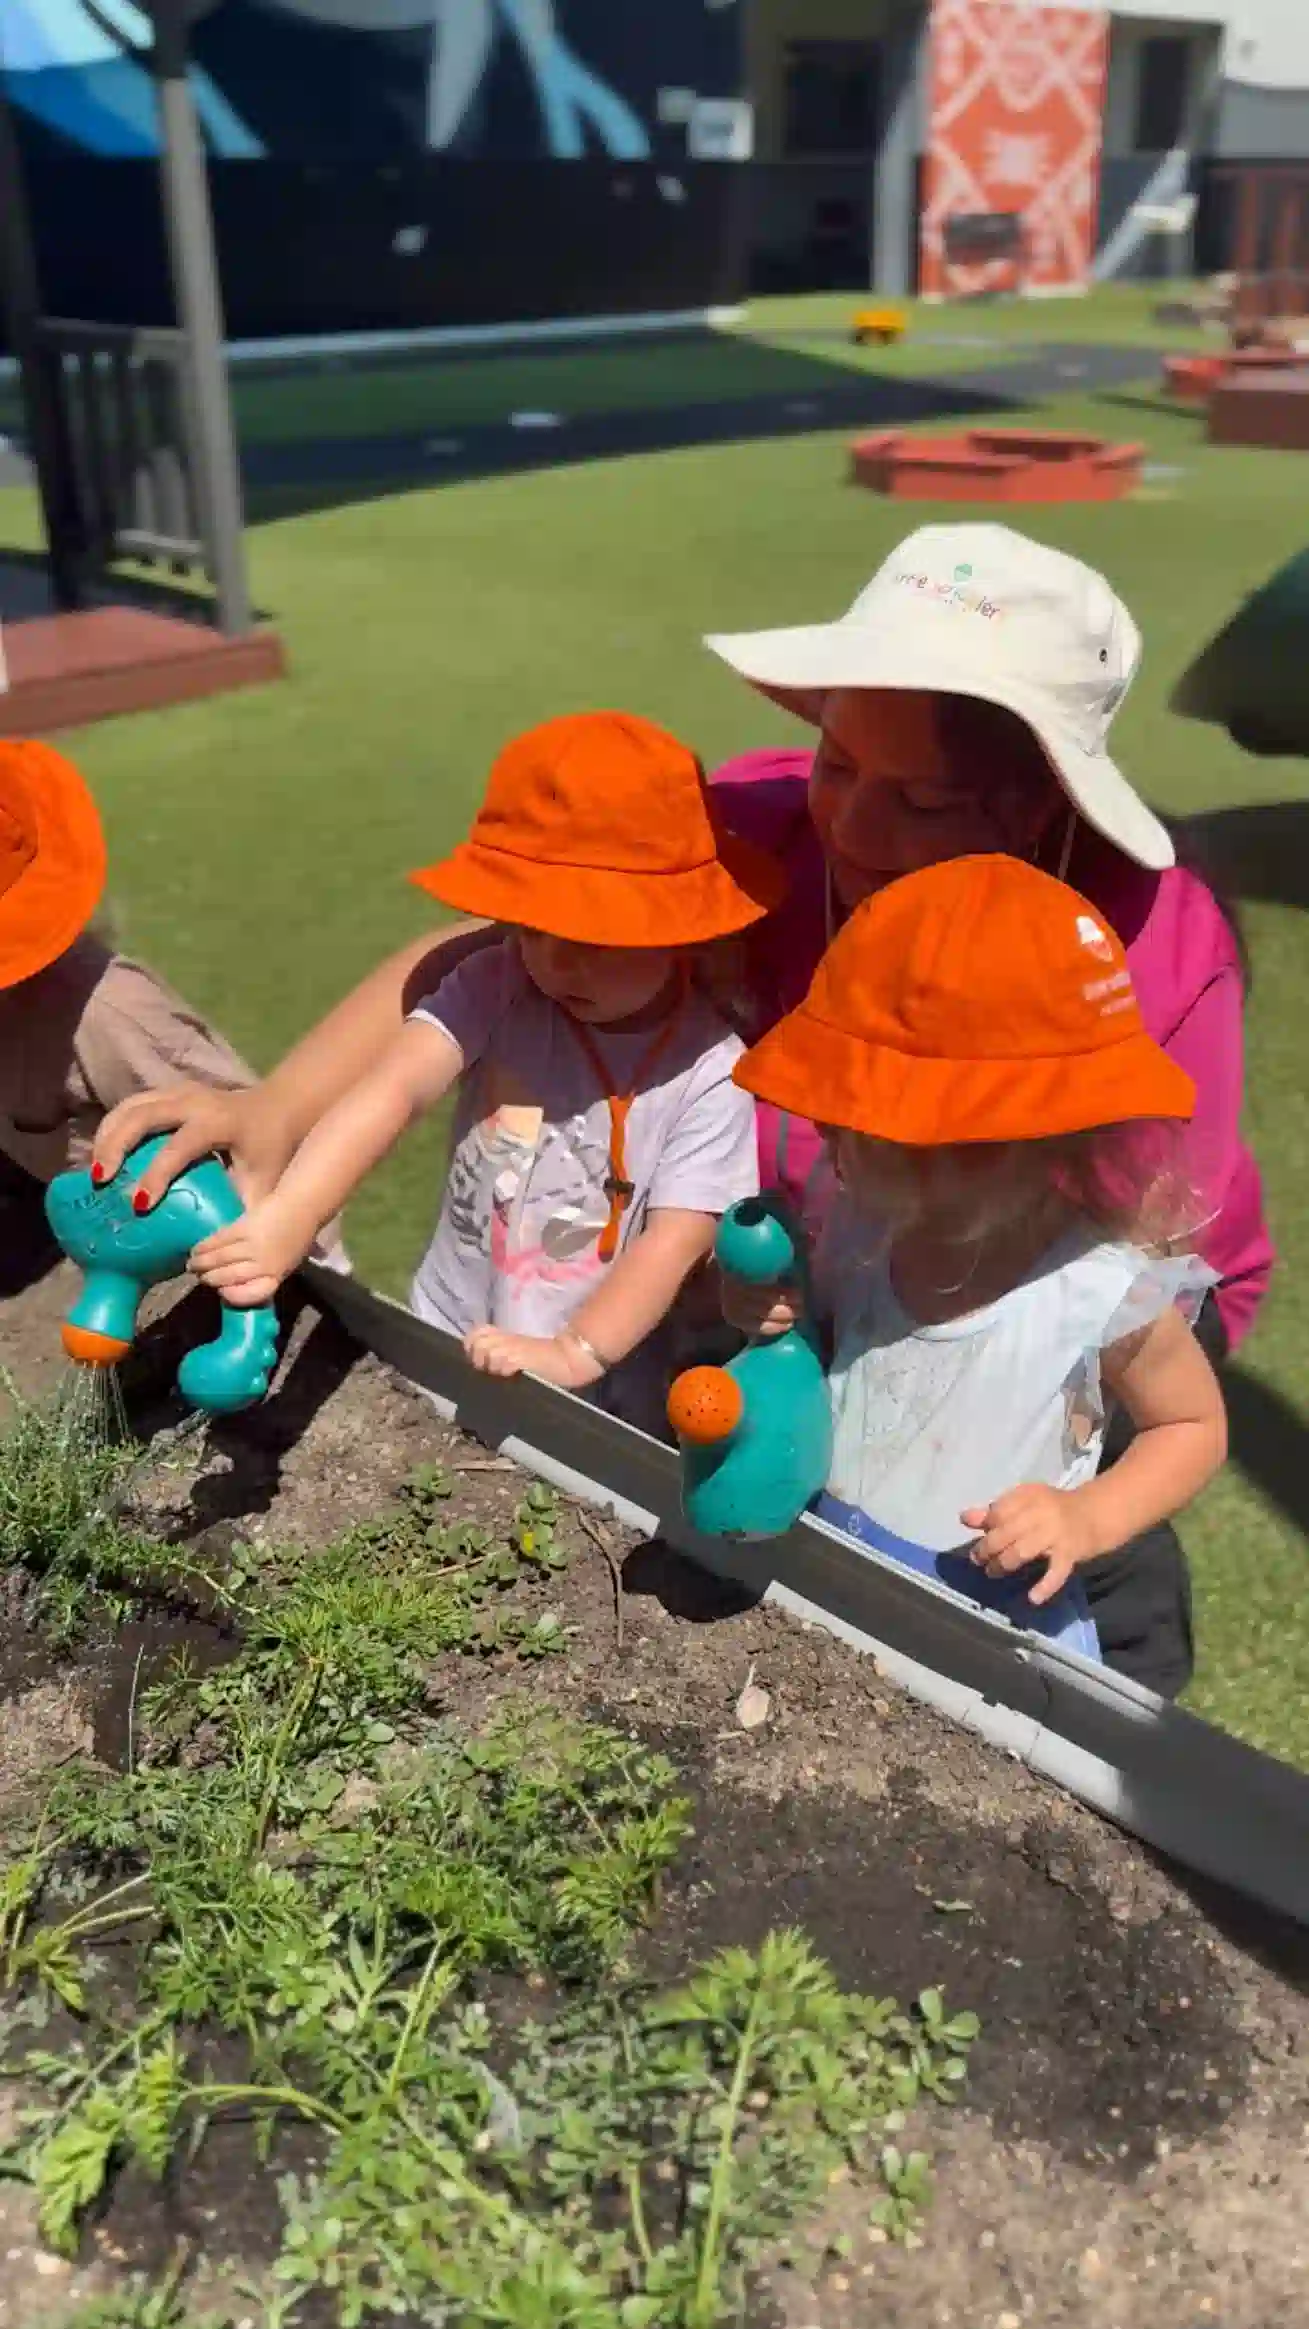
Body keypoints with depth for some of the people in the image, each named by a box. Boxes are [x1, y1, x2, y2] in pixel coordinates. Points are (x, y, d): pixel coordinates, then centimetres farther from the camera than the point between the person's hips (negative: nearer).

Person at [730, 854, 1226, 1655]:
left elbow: (1197, 1426, -3)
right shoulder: (864, 1222, -8)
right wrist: (781, 1319, -11)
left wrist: (1090, 1518, -19)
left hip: (994, 1611, -3)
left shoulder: (1109, 1290, -21)